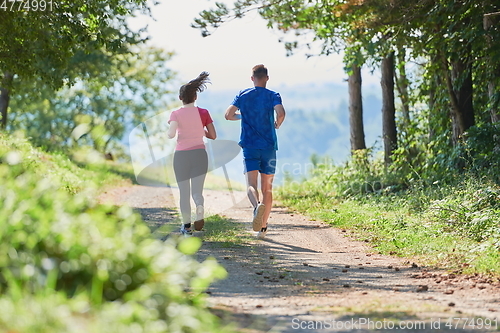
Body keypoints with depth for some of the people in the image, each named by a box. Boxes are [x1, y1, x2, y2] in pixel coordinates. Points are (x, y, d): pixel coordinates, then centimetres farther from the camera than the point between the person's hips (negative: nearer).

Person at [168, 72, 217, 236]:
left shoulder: (176, 114, -2)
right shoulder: (203, 113, 3)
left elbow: (171, 134, -16)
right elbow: (213, 136, 3)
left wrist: (169, 134, 8)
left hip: (181, 155, 0)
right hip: (199, 153, 1)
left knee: (184, 192, 12)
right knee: (197, 191, -1)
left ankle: (186, 225, 15)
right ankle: (200, 207, -36)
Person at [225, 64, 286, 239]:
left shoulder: (243, 95, 6)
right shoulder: (273, 96, 0)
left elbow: (228, 115, -1)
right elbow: (281, 113, -18)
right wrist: (277, 124, 3)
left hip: (249, 146, 0)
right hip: (269, 146, 0)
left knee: (251, 185, -9)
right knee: (267, 188, 10)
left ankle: (257, 205, -43)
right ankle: (263, 228, 13)